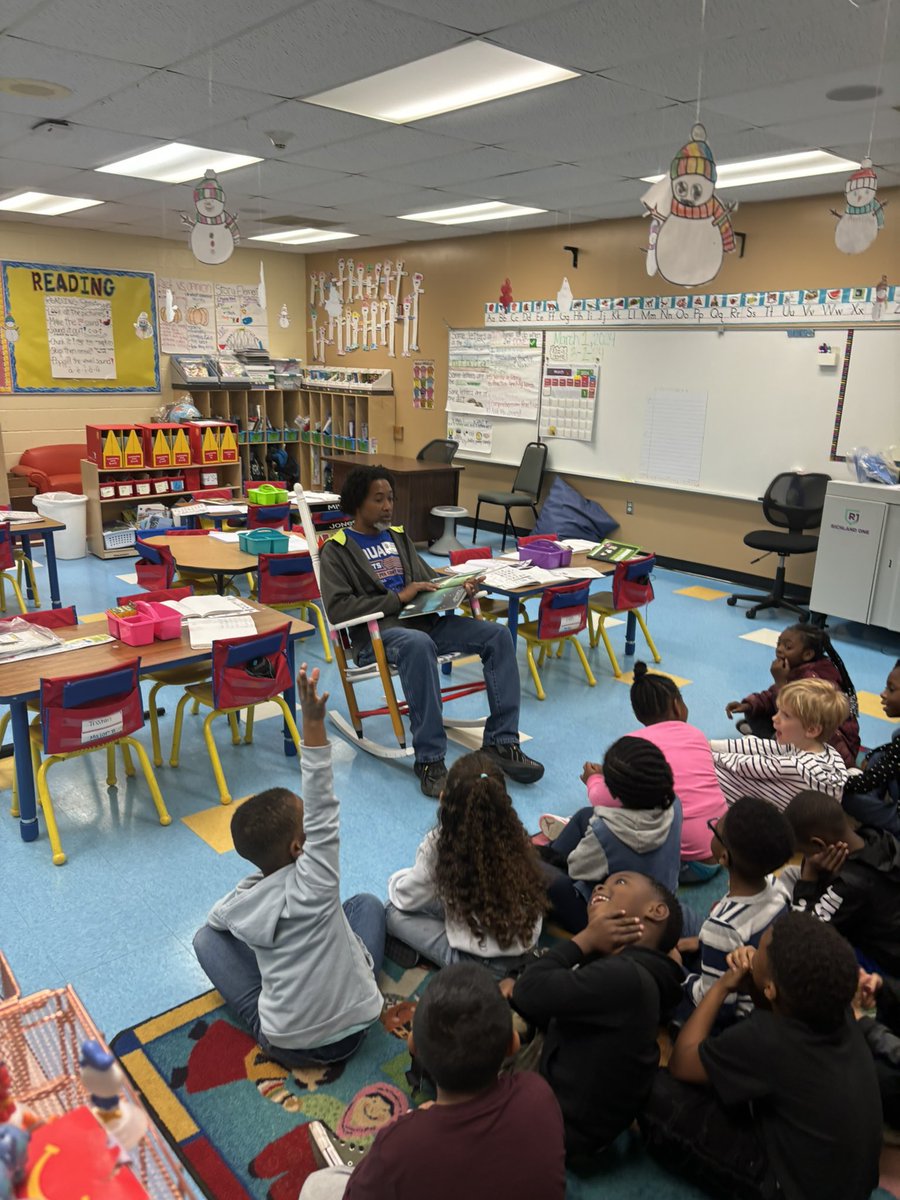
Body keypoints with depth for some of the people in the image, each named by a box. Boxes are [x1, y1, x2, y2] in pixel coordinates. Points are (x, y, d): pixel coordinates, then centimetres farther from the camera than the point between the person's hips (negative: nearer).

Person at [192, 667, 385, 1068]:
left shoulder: (243, 904, -12)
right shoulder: (314, 885, -23)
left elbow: (215, 916, 14)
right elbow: (322, 808, -28)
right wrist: (313, 723, -34)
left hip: (285, 1044, 1)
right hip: (354, 1028, -1)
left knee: (206, 937, 13)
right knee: (368, 902, 15)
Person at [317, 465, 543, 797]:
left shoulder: (398, 536, 23)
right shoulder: (337, 549, 2)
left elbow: (428, 578, 26)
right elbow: (338, 609, -11)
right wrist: (398, 598, -16)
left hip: (424, 619, 7)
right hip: (377, 631, -6)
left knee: (497, 634, -13)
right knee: (418, 643, -41)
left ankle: (501, 742, -12)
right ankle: (429, 759, -34)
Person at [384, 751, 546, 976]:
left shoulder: (440, 844, -18)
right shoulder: (516, 835, -7)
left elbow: (408, 899, -5)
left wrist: (396, 880, 19)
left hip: (476, 961, -5)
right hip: (524, 950, 5)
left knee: (394, 910, 6)